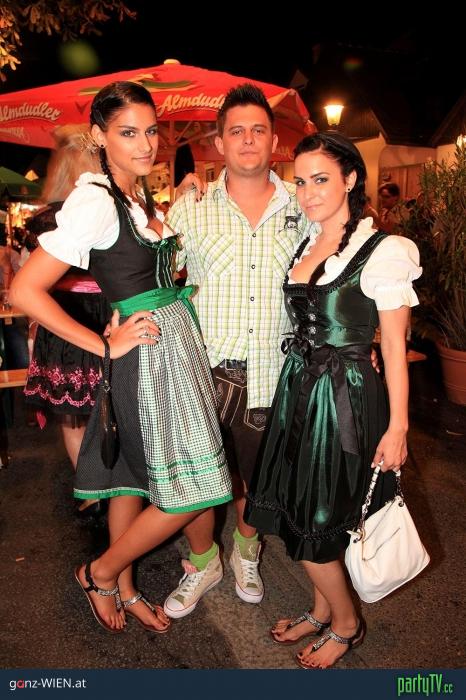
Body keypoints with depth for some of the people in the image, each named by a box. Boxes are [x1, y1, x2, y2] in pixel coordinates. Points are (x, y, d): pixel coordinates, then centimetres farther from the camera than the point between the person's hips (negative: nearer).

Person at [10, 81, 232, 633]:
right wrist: (105, 345, -17)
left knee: (135, 474, 17)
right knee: (189, 492, -1)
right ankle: (100, 573, 22)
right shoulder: (95, 200, -16)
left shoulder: (137, 193, 11)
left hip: (174, 341, 9)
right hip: (148, 351, -9)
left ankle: (125, 590, 36)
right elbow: (25, 289, -20)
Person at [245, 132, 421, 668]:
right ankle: (322, 610, 41)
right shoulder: (304, 246, 9)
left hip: (346, 399, -6)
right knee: (298, 515, 15)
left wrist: (397, 427, -11)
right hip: (299, 392, 7)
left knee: (313, 527, 5)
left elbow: (394, 347, -11)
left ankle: (346, 624, 34)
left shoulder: (384, 251, -12)